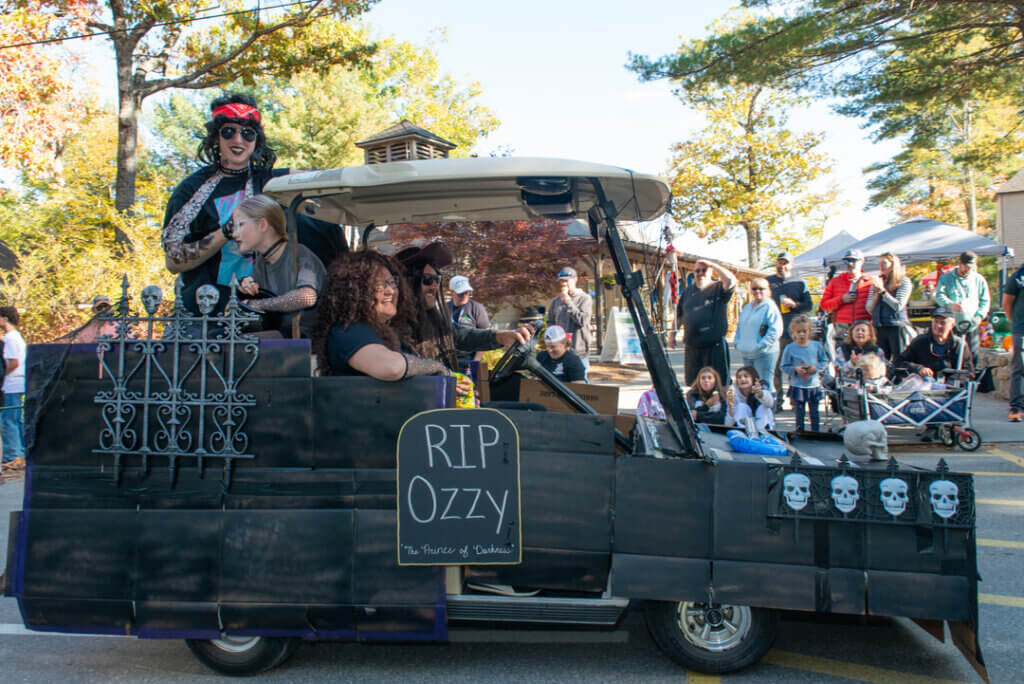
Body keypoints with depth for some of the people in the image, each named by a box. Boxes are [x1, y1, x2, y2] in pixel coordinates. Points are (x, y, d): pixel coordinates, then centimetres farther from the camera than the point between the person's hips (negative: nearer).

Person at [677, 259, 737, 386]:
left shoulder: (718, 288, 0)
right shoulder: (688, 290, 14)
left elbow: (731, 280, -22)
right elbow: (679, 315, 22)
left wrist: (712, 264, -17)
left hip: (714, 346, -4)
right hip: (691, 346, 5)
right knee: (692, 383, 10)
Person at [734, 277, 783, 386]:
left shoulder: (770, 307, -8)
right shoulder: (747, 308, 16)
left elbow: (775, 330, -16)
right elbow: (739, 326, 23)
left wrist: (761, 346, -18)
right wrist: (737, 343, 9)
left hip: (764, 354, -7)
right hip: (746, 354, 7)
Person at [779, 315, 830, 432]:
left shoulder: (817, 345, 1)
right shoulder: (790, 348, -5)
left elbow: (824, 361, 7)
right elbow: (783, 366, -2)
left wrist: (816, 368, -11)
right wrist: (796, 369, -18)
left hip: (814, 385, 2)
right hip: (797, 386, -2)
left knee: (814, 414, 11)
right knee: (800, 414, 4)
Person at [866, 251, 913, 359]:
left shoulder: (904, 281, 3)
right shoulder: (876, 282, 14)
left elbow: (898, 306, -8)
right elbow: (869, 309, 10)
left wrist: (882, 290, -10)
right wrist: (877, 293, -5)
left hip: (896, 327, -4)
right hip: (878, 328, 4)